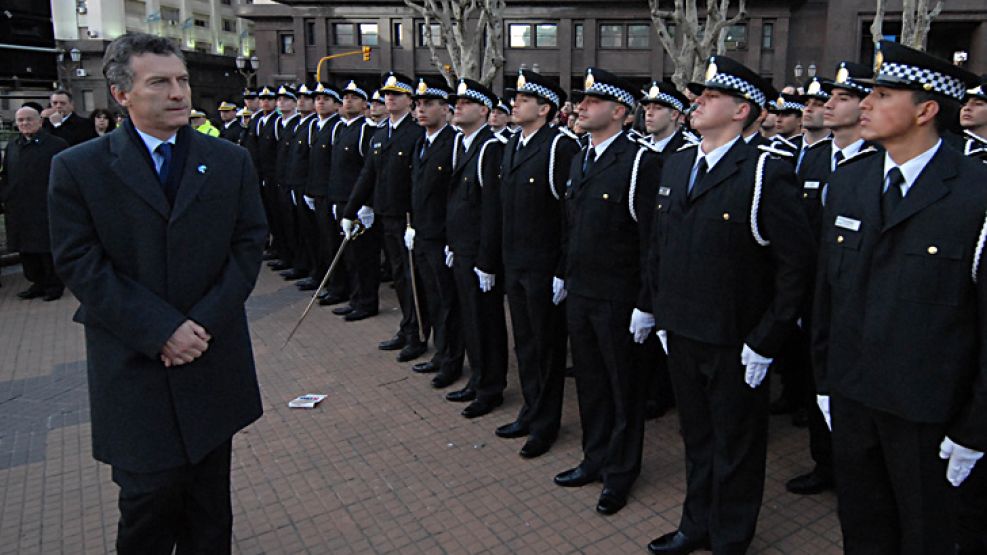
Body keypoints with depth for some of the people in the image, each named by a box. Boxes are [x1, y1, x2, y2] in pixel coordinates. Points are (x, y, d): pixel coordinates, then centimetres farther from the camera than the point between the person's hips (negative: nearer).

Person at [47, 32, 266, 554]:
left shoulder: (231, 161, 4)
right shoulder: (77, 168, -2)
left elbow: (249, 244, 1)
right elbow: (80, 264, -7)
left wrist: (205, 322, -10)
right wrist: (161, 330, -15)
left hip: (213, 356, 2)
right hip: (133, 365, -2)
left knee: (209, 492, 14)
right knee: (150, 491, 3)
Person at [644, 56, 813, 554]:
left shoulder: (765, 174, -14)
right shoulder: (676, 164, 7)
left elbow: (796, 264, -15)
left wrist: (766, 341, -15)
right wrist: (659, 313, 10)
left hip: (734, 343, -6)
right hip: (680, 333, 6)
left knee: (735, 448, 13)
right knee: (696, 437, 23)